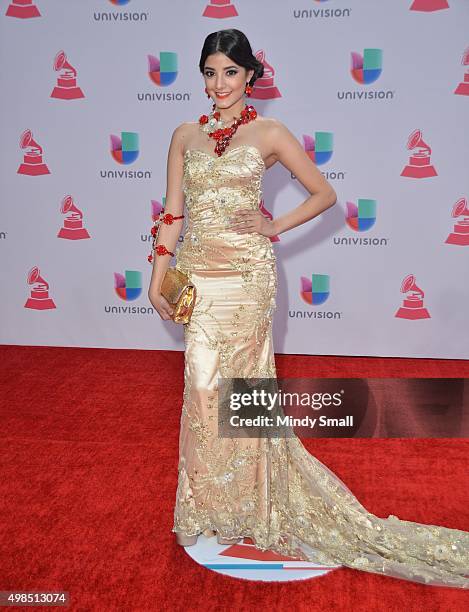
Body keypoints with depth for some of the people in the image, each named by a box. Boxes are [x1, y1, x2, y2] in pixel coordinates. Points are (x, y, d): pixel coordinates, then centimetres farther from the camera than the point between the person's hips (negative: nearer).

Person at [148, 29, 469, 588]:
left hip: (247, 273, -3)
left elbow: (324, 193, 7)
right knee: (204, 384, 6)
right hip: (197, 274, 3)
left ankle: (244, 500, 22)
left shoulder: (269, 133, 1)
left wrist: (274, 227, -3)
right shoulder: (185, 136, 11)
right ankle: (211, 499, 26)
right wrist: (157, 277, 7)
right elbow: (173, 212, 11)